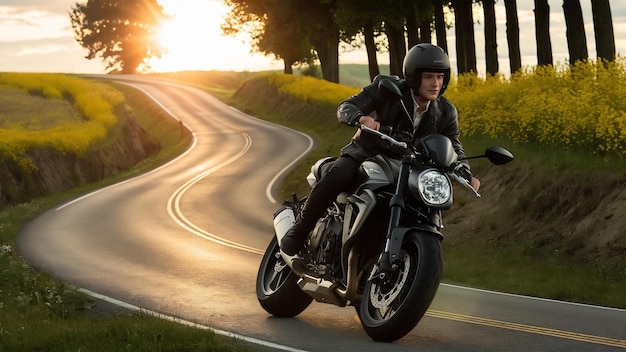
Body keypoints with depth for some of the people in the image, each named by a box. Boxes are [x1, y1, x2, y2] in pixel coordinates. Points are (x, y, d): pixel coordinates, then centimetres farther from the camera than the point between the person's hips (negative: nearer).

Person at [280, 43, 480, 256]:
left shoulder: (446, 113, -3)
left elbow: (454, 150, 3)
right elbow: (345, 108, -18)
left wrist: (468, 176, -18)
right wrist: (362, 118, -43)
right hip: (365, 153, -3)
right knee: (335, 178, -33)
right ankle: (299, 231, -15)